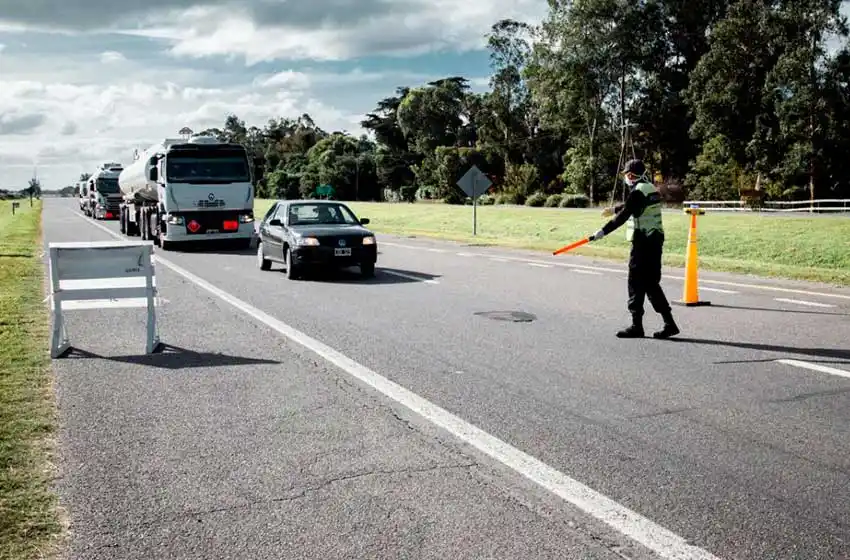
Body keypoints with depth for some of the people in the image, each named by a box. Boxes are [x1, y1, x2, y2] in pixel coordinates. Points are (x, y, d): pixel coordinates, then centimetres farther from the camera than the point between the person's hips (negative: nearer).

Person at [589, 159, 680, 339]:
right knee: (651, 283, 13)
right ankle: (669, 323, 11)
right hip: (655, 240, 9)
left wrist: (603, 232, -20)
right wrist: (614, 208, 43)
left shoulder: (638, 192, -14)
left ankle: (636, 325, 4)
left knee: (636, 283, -1)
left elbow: (623, 216, -21)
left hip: (643, 242, -9)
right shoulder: (651, 189, 15)